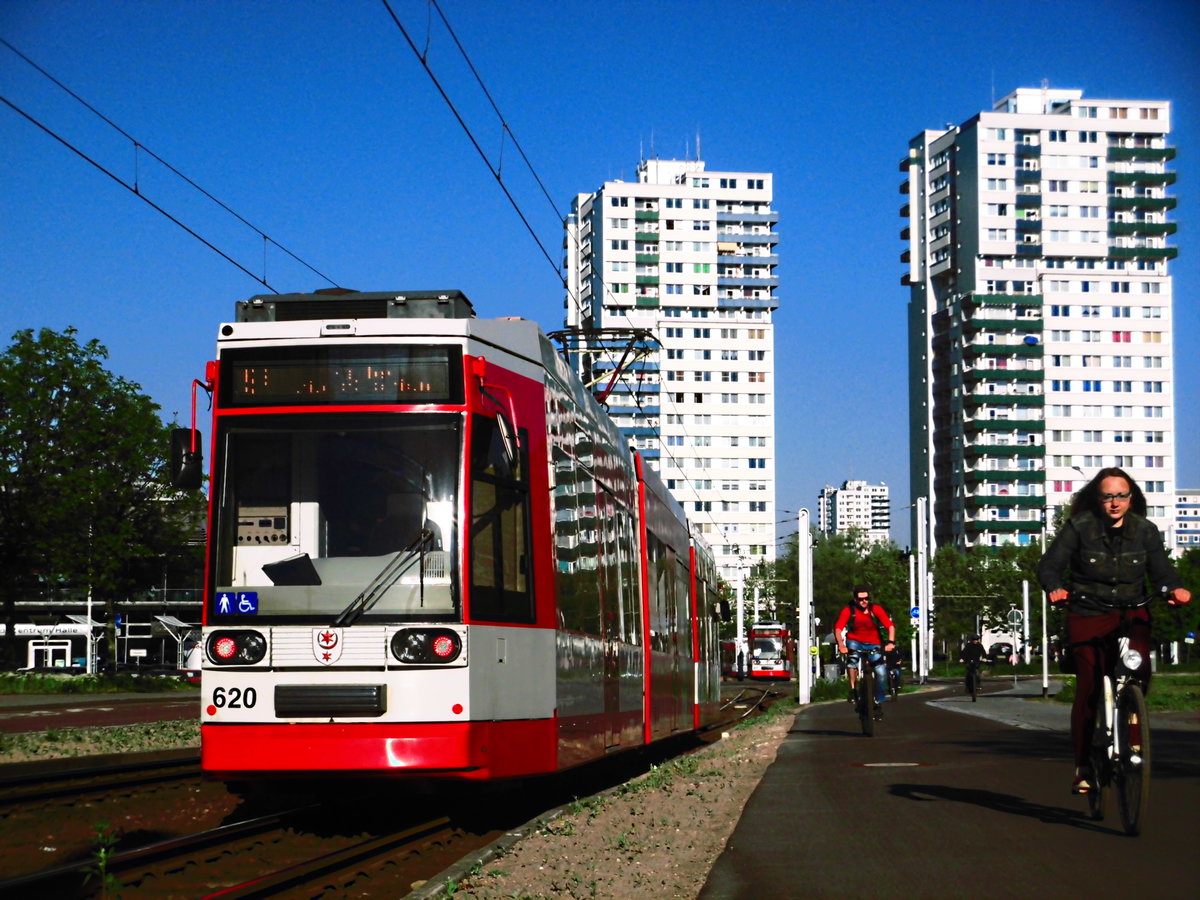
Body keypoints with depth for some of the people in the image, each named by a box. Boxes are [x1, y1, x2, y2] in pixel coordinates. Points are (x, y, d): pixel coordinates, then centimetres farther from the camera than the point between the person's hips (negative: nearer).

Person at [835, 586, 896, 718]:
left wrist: (891, 642, -30)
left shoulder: (876, 609, -11)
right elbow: (838, 629, -21)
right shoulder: (848, 611, -13)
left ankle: (878, 703, 0)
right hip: (855, 642, -1)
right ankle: (853, 690, -22)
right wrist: (841, 645, -37)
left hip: (873, 645, 1)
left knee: (881, 672, -15)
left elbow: (890, 625, -15)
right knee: (853, 657, -36)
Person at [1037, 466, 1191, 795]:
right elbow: (1050, 565, -6)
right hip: (1088, 614, -2)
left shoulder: (1145, 531, 3)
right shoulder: (1079, 527, -4)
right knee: (1088, 689, -7)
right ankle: (1082, 767, 4)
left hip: (1132, 613, 2)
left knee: (1140, 671, -23)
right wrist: (1054, 589, -27)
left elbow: (1161, 570, -1)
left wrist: (1174, 588, -23)